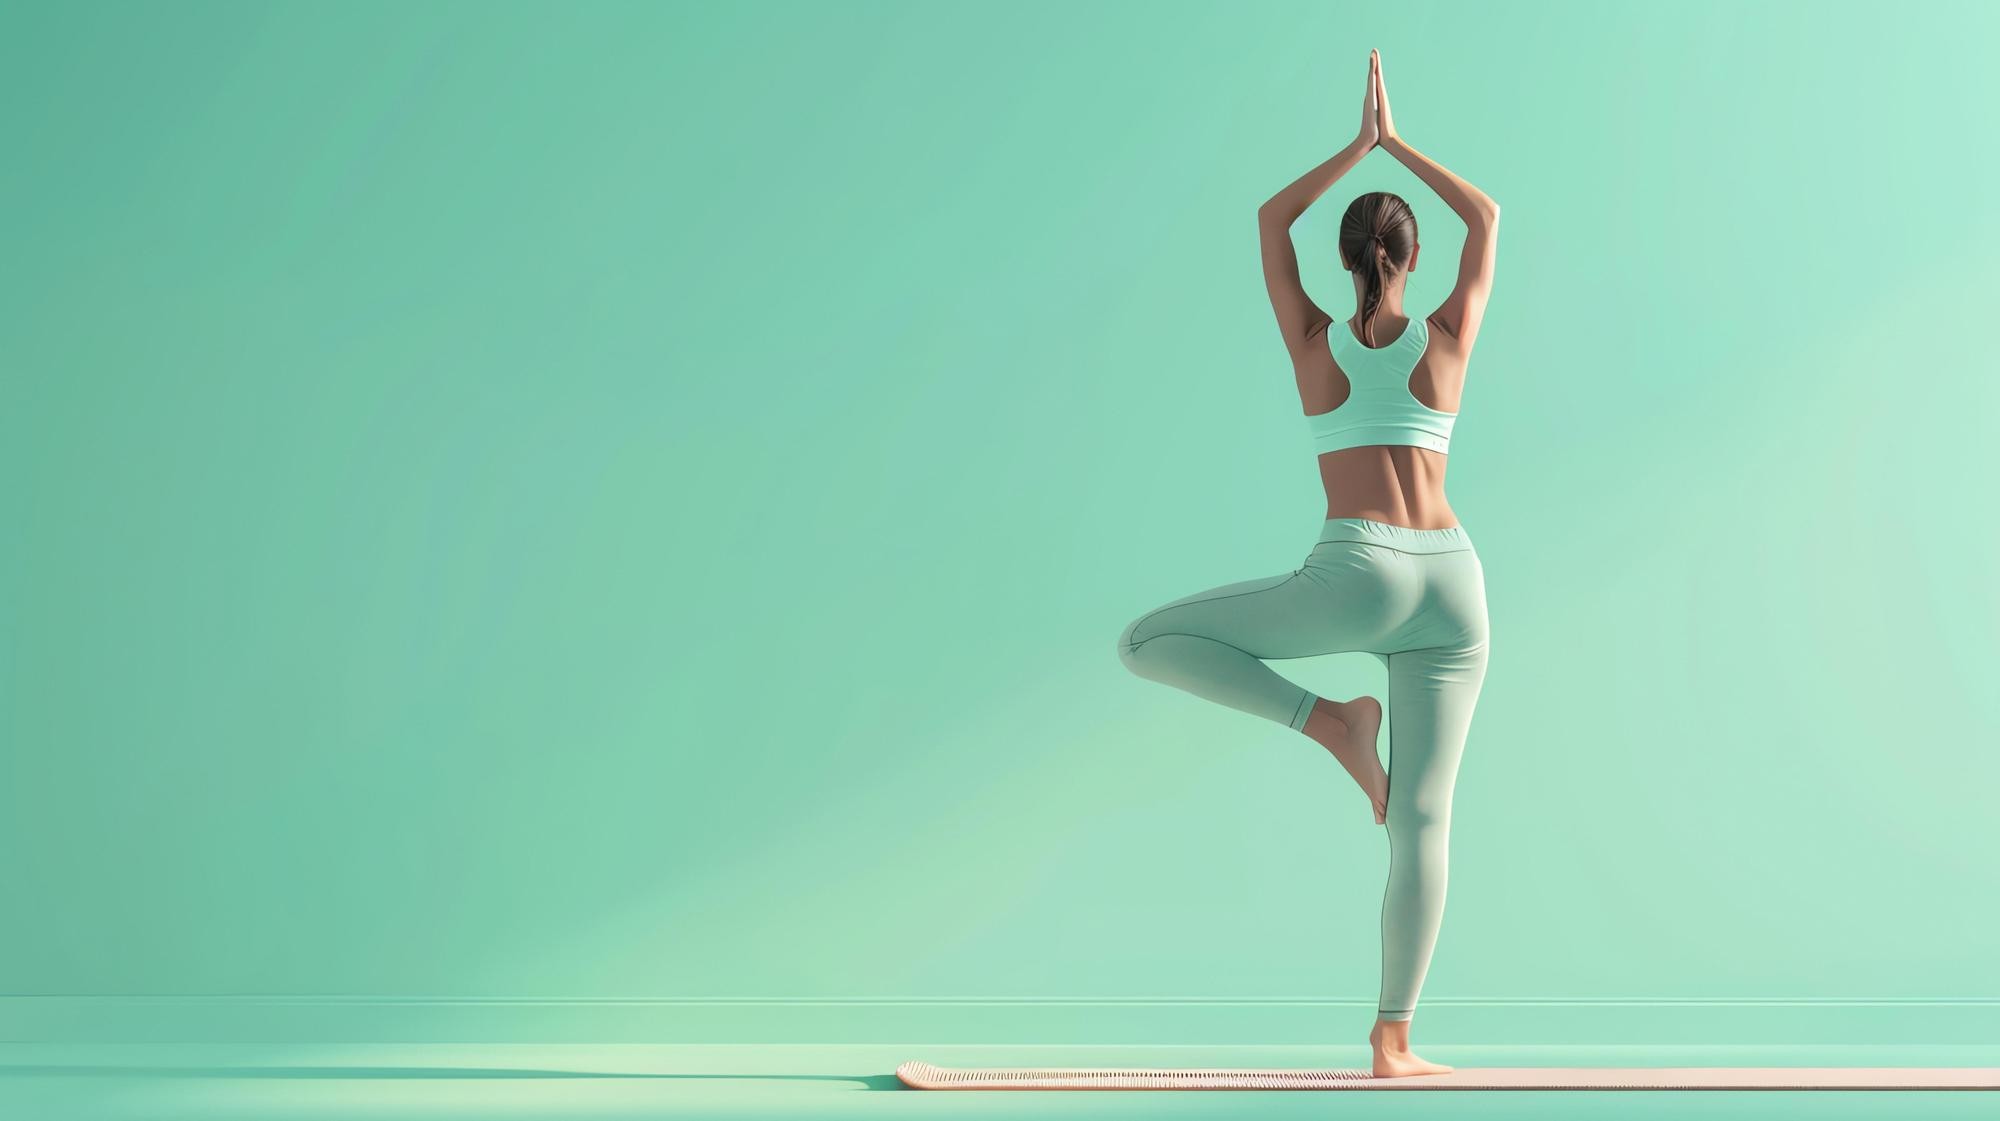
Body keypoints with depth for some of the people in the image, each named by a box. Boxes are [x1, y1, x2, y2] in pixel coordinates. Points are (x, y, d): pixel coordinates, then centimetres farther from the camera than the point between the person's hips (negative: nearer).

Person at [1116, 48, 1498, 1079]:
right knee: (1422, 822, 6)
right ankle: (1392, 1040, 2)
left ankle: (1329, 722, -1)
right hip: (1450, 583, 3)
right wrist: (1396, 142, 31)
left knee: (1147, 643, 9)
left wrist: (1357, 145, 30)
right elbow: (1486, 216, 26)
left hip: (1355, 580, -3)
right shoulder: (1448, 336, 9)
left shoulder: (1314, 341, 7)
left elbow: (1270, 218, 24)